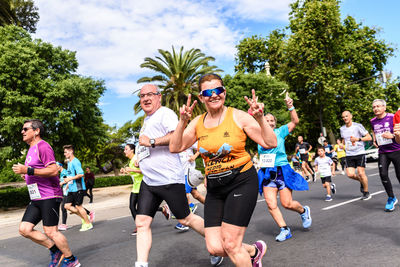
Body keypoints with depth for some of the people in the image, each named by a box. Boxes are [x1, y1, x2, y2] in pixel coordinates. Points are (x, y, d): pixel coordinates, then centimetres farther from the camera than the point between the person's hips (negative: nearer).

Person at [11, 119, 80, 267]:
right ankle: (55, 250, 16)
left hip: (49, 196, -10)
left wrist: (28, 170, -22)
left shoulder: (43, 146, -12)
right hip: (36, 198, 10)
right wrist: (26, 175, 13)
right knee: (24, 229, 4)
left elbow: (53, 170, -21)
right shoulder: (31, 149, 20)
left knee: (50, 231, -5)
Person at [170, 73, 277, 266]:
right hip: (214, 188, 5)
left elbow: (270, 143, -9)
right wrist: (183, 122, -13)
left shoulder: (238, 116, -6)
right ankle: (254, 251, 28)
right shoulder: (198, 122, 6)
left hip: (242, 183, -4)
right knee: (215, 248, 0)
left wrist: (260, 119, -24)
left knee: (230, 245, -7)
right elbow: (175, 148, -1)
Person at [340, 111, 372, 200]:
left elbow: (369, 137, -6)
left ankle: (366, 193, 12)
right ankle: (361, 181, 26)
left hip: (360, 153, -4)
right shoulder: (342, 129, 9)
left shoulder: (358, 126, -6)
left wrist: (358, 139, -18)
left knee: (361, 173, -7)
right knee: (350, 174, -7)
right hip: (349, 155, 4)